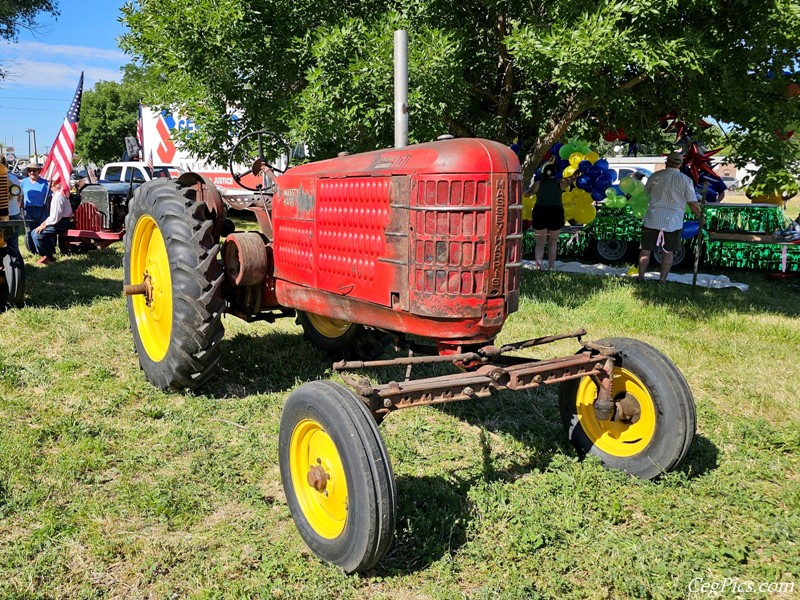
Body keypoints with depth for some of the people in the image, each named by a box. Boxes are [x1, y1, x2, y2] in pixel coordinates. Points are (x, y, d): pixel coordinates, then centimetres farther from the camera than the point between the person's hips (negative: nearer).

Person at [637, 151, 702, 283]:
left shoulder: (656, 176, 0)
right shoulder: (685, 180, -5)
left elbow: (646, 191, 17)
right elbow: (693, 203, -4)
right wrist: (700, 217, 12)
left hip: (652, 220, 1)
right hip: (672, 223, -1)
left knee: (646, 250, 10)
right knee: (668, 252, 9)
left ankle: (640, 278, 12)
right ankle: (663, 280, 8)